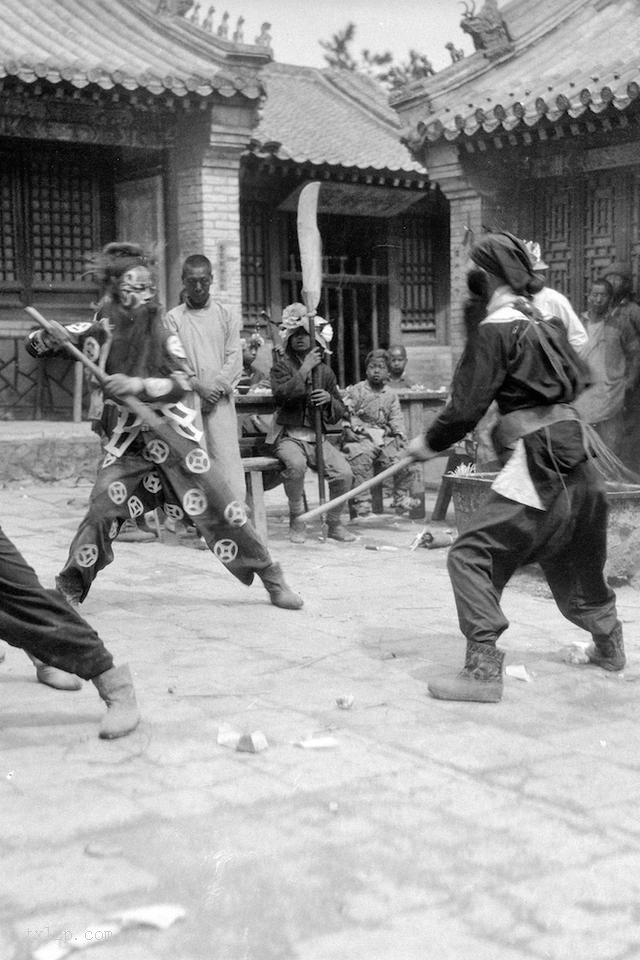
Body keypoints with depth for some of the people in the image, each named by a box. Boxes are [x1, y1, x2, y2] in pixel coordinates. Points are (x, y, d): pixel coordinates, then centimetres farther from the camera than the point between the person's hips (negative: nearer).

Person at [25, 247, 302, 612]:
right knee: (103, 507, -12)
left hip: (172, 432, 0)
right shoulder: (100, 331, -2)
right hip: (127, 440, 0)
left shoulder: (163, 335, -2)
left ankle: (271, 577, 8)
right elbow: (35, 345, 1)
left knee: (220, 503, -3)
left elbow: (183, 383, -13)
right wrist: (53, 336, -21)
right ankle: (70, 587, 7)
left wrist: (137, 384, -25)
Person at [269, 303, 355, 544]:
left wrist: (329, 399, -7)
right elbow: (280, 395, -17)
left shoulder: (325, 371, 14)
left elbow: (340, 411, 15)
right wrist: (304, 370, -17)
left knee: (344, 472, -20)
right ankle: (297, 521, -15)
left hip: (317, 437, 3)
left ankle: (334, 523, 3)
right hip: (288, 436, -3)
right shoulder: (282, 365, 4)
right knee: (296, 464, -36)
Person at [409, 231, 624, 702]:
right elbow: (579, 378, 24)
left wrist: (429, 443, 2)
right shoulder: (546, 323, 12)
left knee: (473, 555, -7)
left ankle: (483, 668, -13)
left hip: (538, 467, -8)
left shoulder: (494, 331, -10)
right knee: (575, 560, 26)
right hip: (577, 465, 8)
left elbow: (467, 407, -12)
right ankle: (609, 645, 42)